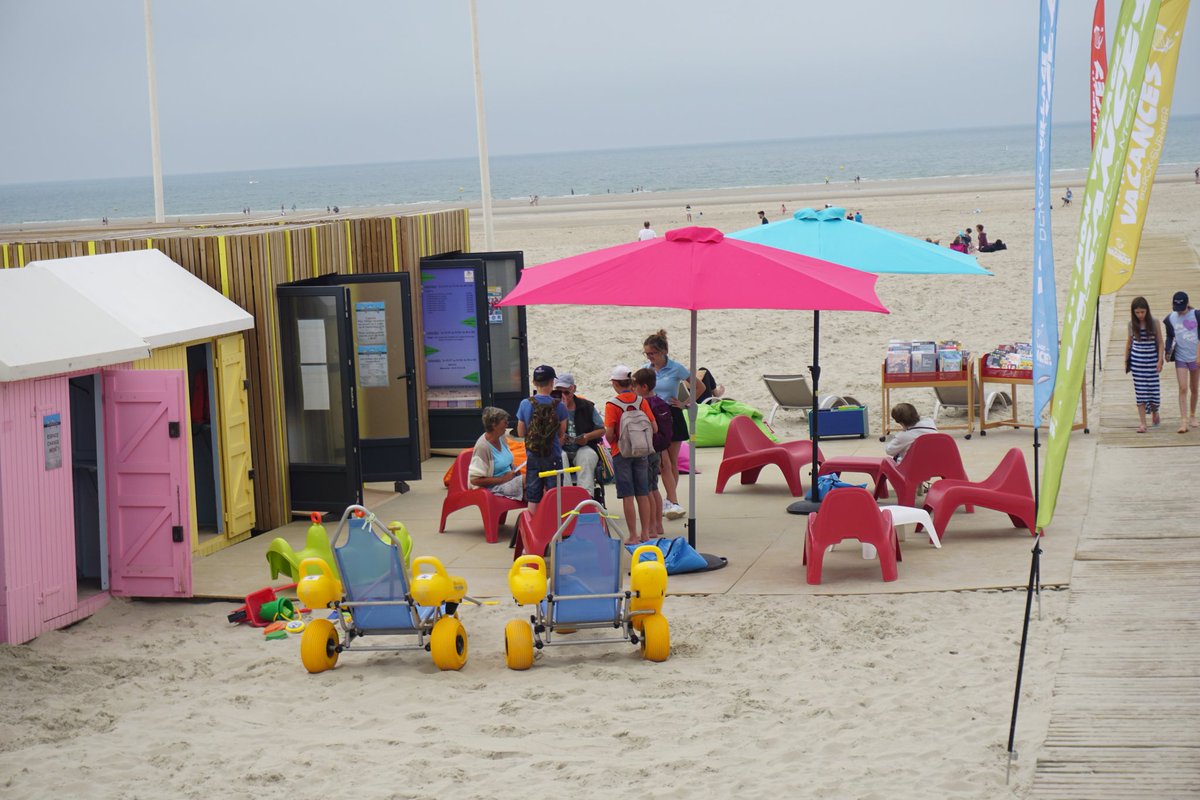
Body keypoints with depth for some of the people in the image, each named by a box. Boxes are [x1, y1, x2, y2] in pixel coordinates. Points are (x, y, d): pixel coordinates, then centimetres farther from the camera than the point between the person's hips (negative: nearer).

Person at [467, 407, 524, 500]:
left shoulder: (502, 438, 6)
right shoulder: (482, 446, -17)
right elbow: (475, 480, -19)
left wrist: (513, 467, 4)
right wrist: (503, 479, -17)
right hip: (493, 488, -8)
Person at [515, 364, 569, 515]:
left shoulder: (525, 404, -7)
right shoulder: (558, 406, -10)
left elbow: (521, 433, 1)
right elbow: (562, 434, -2)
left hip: (533, 457, 2)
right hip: (553, 457, -1)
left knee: (533, 498, 9)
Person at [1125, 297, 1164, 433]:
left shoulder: (1154, 323, -5)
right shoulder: (1132, 324, 0)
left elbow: (1160, 342, 0)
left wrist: (1160, 360, -6)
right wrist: (1126, 360, 10)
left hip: (1151, 359, -1)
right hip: (1137, 360, 1)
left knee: (1153, 388, 1)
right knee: (1140, 390, -2)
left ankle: (1154, 412, 33)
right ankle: (1143, 423, 0)